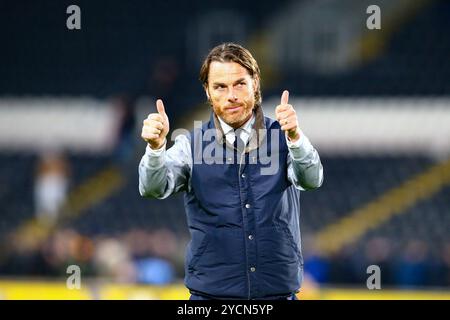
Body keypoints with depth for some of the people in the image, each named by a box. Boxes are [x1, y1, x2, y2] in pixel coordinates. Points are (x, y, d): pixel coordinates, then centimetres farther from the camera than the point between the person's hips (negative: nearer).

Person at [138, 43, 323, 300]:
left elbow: (311, 180, -14)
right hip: (212, 290, 0)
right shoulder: (192, 145, 3)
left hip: (278, 289, 0)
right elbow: (153, 188, -11)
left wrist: (295, 137, -34)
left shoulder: (283, 139, 3)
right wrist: (155, 146, -31)